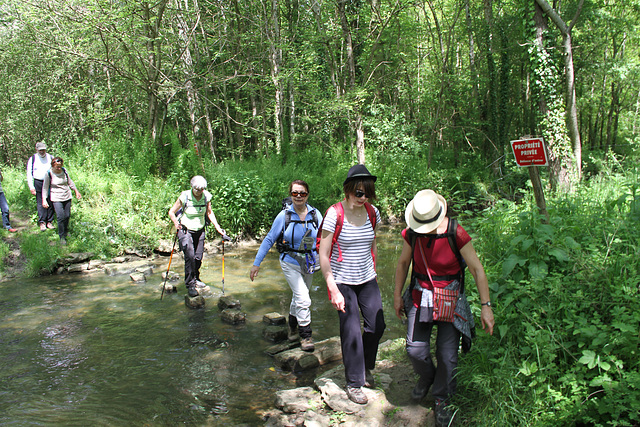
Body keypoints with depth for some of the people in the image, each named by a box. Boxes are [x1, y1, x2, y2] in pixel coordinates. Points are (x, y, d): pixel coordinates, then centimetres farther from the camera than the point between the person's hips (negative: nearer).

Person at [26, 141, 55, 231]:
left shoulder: (50, 158, 7)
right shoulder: (32, 159, 4)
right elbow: (29, 174, 4)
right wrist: (31, 187, -3)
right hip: (38, 183, -1)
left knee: (50, 203, 1)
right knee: (40, 204, -2)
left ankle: (49, 222, 9)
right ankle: (42, 222, 3)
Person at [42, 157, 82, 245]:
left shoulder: (64, 171, 1)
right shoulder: (49, 174, -10)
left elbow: (70, 182, 17)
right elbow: (45, 188, -3)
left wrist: (76, 191, 20)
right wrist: (44, 200, -5)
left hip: (67, 197, 4)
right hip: (56, 198, -4)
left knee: (67, 215, 8)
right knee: (60, 217, -13)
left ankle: (65, 231, 33)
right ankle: (62, 236, 0)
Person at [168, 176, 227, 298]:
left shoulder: (206, 196, -7)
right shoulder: (184, 197, -17)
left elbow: (209, 213, 8)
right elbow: (171, 212, -8)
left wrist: (218, 228, 2)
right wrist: (176, 223, -27)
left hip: (199, 230, 4)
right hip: (185, 230, -4)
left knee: (198, 257, 8)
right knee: (190, 256, -17)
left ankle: (195, 279, 32)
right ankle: (190, 285, -9)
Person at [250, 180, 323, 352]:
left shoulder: (315, 215, -5)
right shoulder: (284, 215, -12)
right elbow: (269, 240, -6)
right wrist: (256, 263, -6)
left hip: (309, 263, 4)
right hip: (290, 262, -3)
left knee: (299, 297, 20)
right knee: (303, 299, -13)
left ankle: (293, 326, 44)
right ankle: (305, 335, 3)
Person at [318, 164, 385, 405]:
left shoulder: (372, 213, -2)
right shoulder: (335, 214, -17)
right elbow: (323, 256, -16)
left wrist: (373, 272, 16)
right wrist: (333, 290, -19)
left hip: (367, 280, 5)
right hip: (343, 282, -5)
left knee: (377, 326, 7)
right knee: (351, 333, -2)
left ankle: (366, 367, 35)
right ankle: (353, 383, 18)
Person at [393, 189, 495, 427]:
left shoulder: (456, 234, -18)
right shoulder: (411, 233, -8)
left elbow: (477, 269, -11)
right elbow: (403, 263, 8)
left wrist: (486, 305, -13)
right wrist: (397, 296, 12)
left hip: (450, 299, -2)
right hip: (421, 296, 3)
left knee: (447, 354, 1)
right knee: (415, 349, 3)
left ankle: (442, 400, 25)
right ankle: (426, 377, 37)